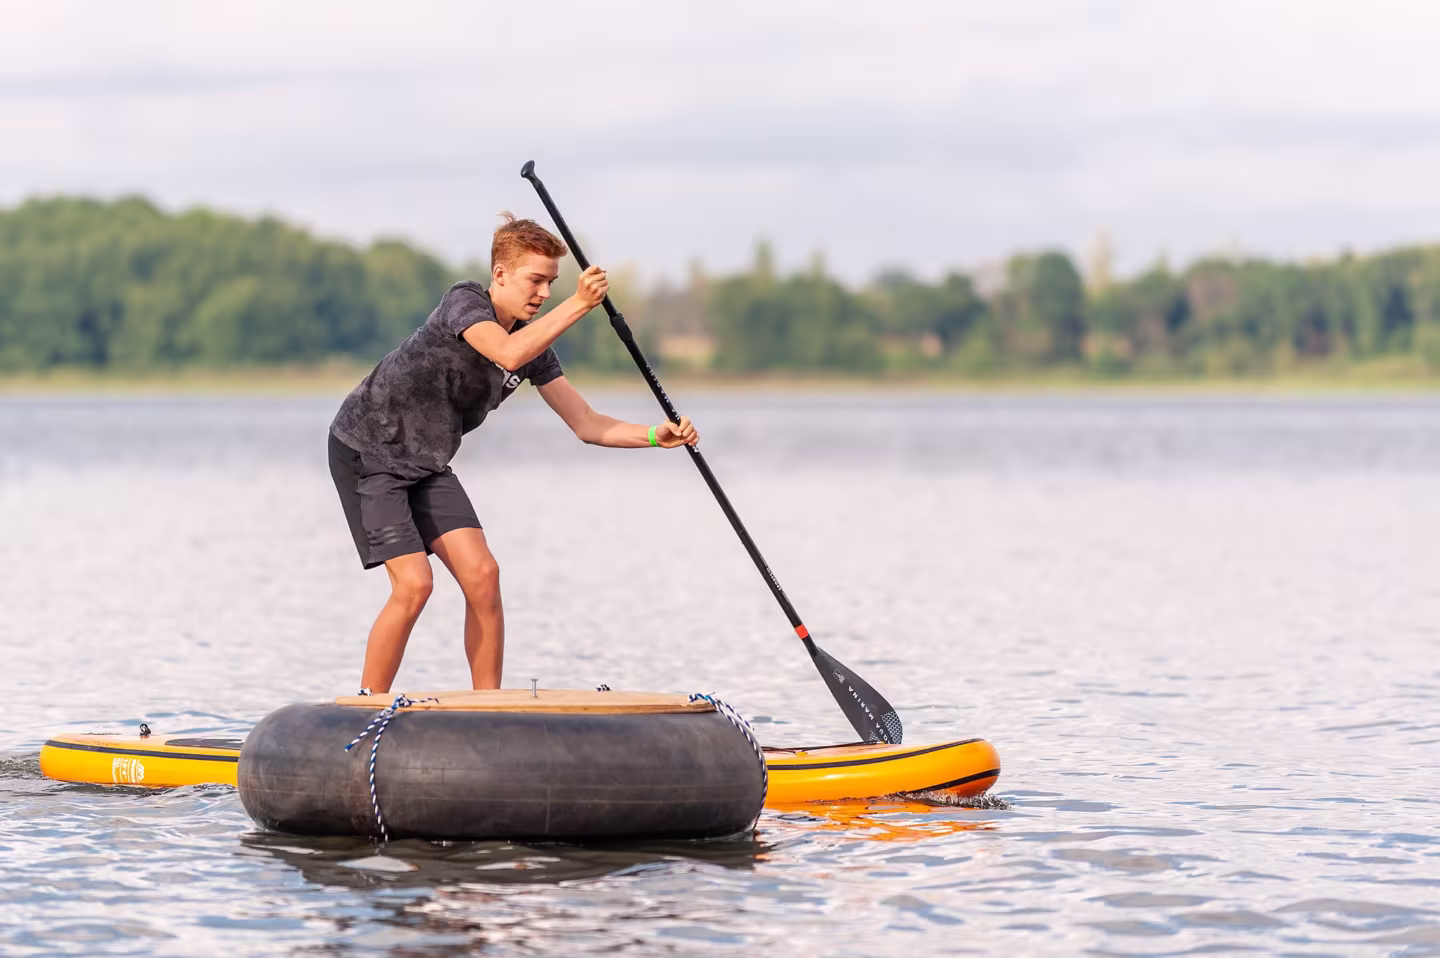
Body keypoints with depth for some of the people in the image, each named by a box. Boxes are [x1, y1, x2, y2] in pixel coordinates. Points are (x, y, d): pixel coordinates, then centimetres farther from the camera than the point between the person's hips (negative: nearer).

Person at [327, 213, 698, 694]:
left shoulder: (534, 344, 1)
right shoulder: (463, 301, -19)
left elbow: (586, 424, 0)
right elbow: (508, 353, -40)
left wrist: (656, 436, -15)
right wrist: (579, 304, -38)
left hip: (425, 463, 7)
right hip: (366, 451, -7)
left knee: (481, 574, -7)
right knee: (414, 583, -18)